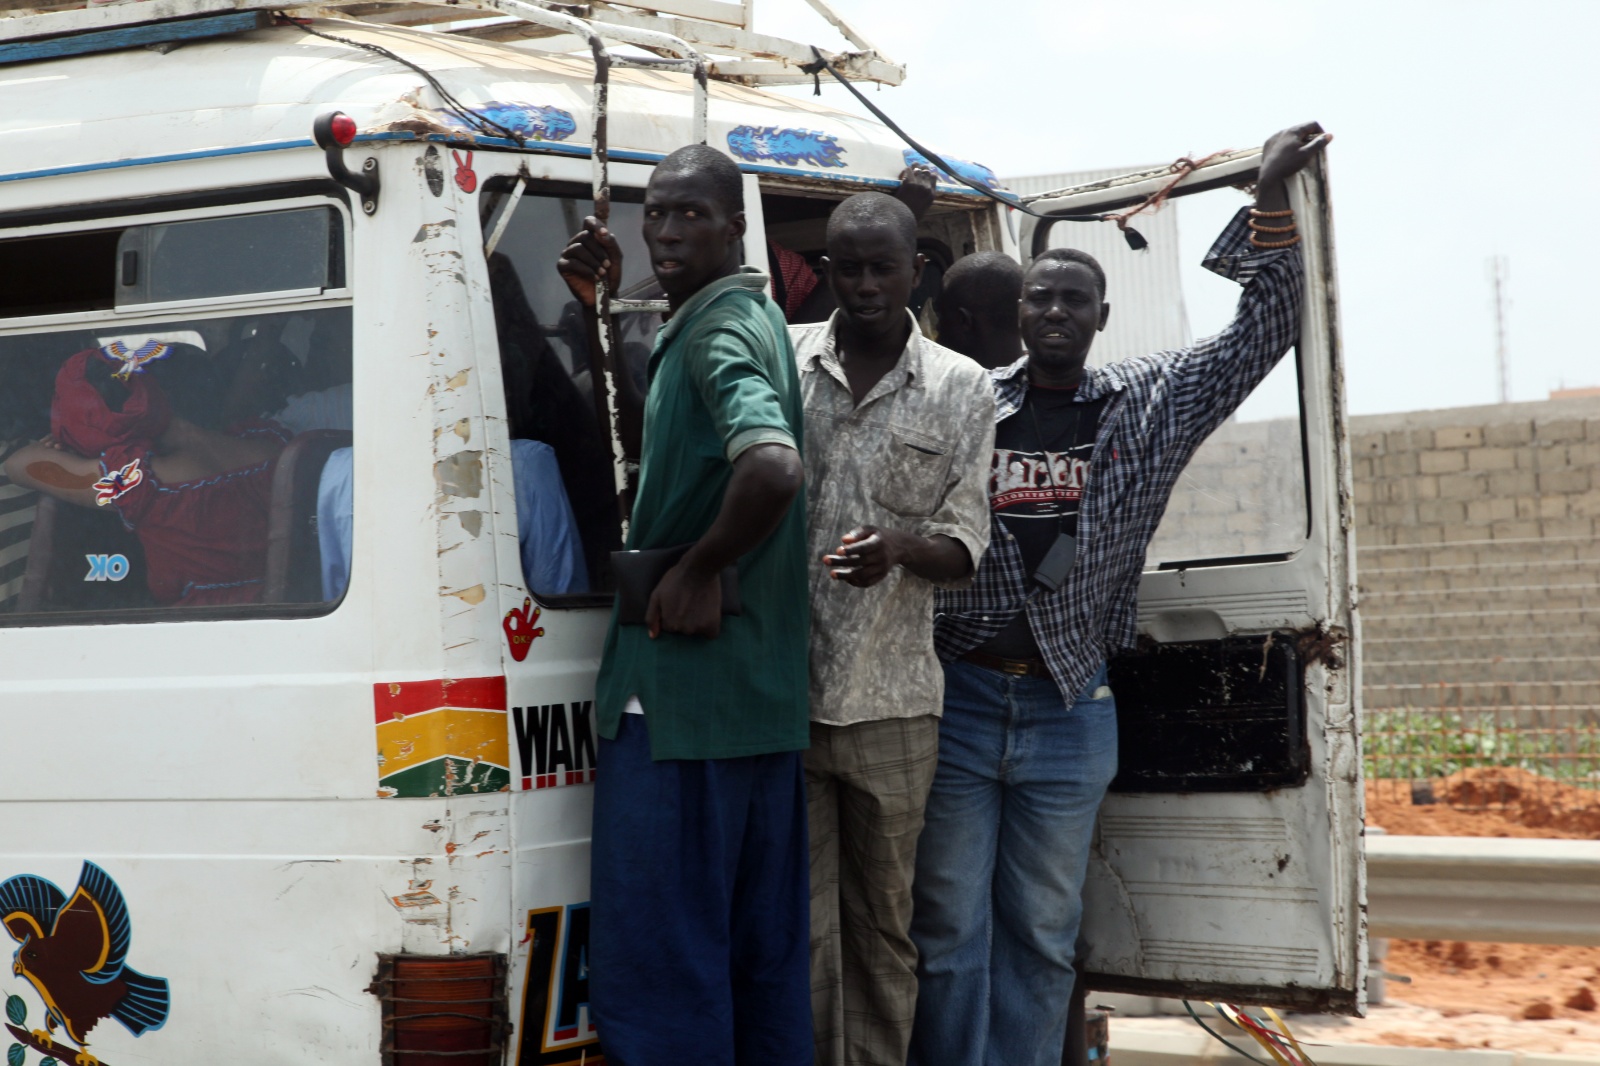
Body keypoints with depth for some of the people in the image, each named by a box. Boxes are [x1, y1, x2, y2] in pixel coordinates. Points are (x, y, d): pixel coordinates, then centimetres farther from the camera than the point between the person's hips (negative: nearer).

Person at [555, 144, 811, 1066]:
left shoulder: (717, 326, -14)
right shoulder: (757, 317, 16)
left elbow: (774, 464, -32)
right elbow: (638, 420, 31)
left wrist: (697, 572, -19)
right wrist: (605, 306, 19)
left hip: (680, 683, -10)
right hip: (767, 694, 10)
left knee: (656, 956, -5)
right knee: (764, 950, 14)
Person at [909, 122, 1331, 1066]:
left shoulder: (1150, 406, 6)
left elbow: (1263, 335, 2)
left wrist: (1271, 201, -8)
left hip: (1071, 707, 2)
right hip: (957, 696, -2)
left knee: (1044, 933, 9)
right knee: (951, 927, 3)